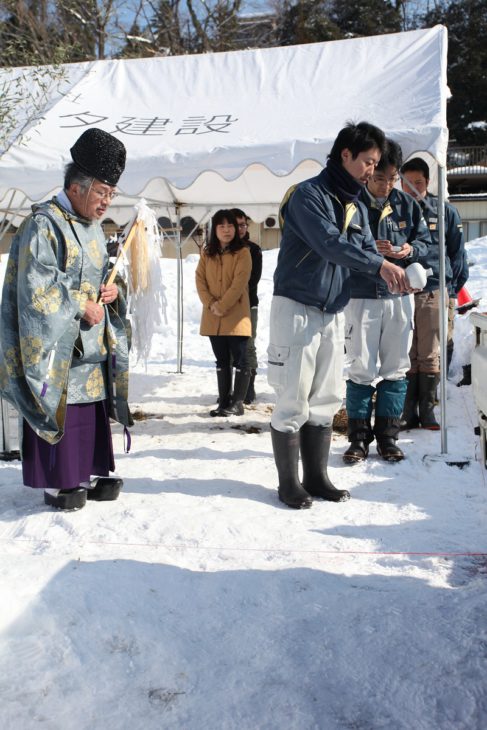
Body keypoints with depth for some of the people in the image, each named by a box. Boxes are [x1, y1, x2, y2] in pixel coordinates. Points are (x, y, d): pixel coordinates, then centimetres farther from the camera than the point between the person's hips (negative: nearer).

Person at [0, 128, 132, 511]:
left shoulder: (93, 227, 14)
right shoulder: (43, 225, -13)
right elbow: (35, 290, -19)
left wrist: (111, 291, 3)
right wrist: (81, 308, -16)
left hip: (92, 344, 8)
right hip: (56, 345, -8)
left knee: (93, 406, 11)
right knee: (60, 405, -4)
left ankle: (88, 472, 23)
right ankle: (57, 482, 8)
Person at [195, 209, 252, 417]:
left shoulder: (242, 252, -4)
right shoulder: (207, 253, 11)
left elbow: (239, 283, -13)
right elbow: (200, 280, 5)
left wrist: (222, 306, -17)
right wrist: (211, 304, -10)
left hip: (236, 315, -5)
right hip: (213, 317, 5)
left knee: (239, 360, -2)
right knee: (222, 360, 10)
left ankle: (237, 403, 2)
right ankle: (224, 401, 16)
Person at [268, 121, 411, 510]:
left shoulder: (357, 207, 14)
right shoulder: (308, 195, -11)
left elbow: (367, 249, 7)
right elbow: (328, 244, -24)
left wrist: (397, 274, -13)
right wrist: (379, 265, -24)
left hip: (334, 313, 8)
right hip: (296, 308, -7)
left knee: (326, 399, 9)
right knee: (293, 400, -3)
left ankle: (316, 477, 19)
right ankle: (289, 482, 8)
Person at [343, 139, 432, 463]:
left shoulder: (407, 205, 5)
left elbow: (426, 242, 12)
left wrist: (411, 250, -10)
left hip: (400, 295, 3)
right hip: (361, 297, -3)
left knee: (395, 368, 8)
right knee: (362, 370, 1)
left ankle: (388, 436, 19)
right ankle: (359, 437, 12)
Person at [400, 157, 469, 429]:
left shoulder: (445, 211, 6)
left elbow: (458, 253, 10)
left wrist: (452, 288, 6)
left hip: (433, 292, 0)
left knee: (430, 356, 2)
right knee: (406, 357, 3)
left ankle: (427, 411, 11)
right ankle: (409, 413, 9)